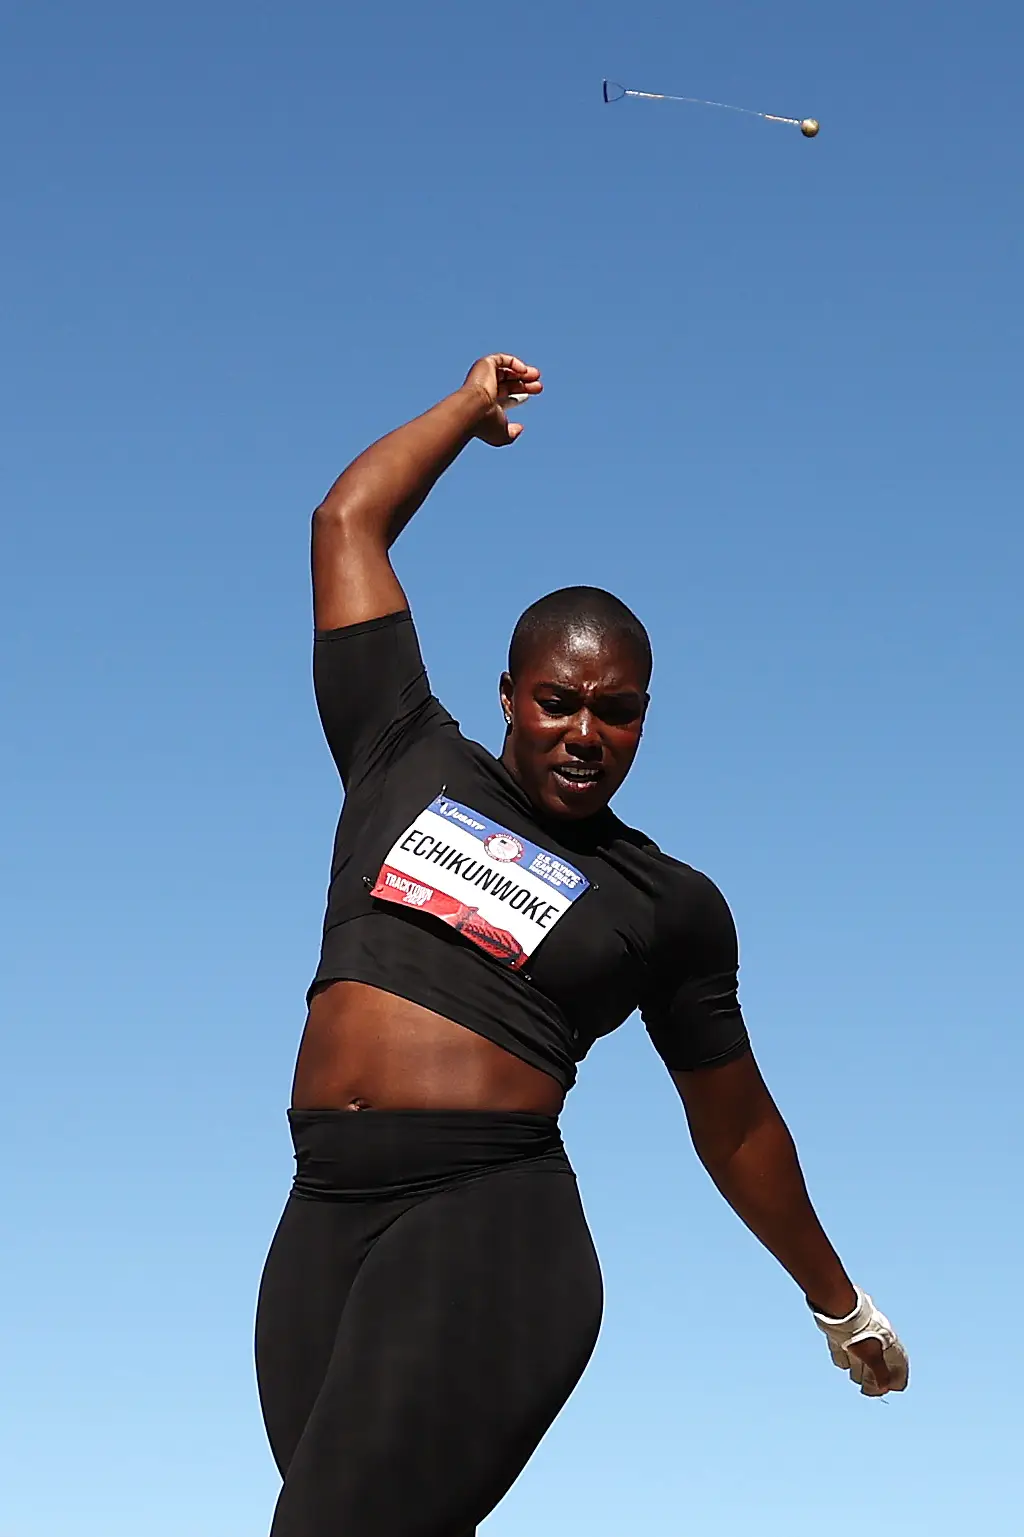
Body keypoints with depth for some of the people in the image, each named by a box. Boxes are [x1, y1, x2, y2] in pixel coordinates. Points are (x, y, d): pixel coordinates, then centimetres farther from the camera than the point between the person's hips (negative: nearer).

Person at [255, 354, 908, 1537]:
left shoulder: (667, 903, 10)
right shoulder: (408, 761, 14)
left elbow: (736, 1127, 20)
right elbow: (349, 523, 18)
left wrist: (838, 1303, 27)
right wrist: (473, 403, 31)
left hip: (488, 1227, -3)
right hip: (322, 1225, 4)